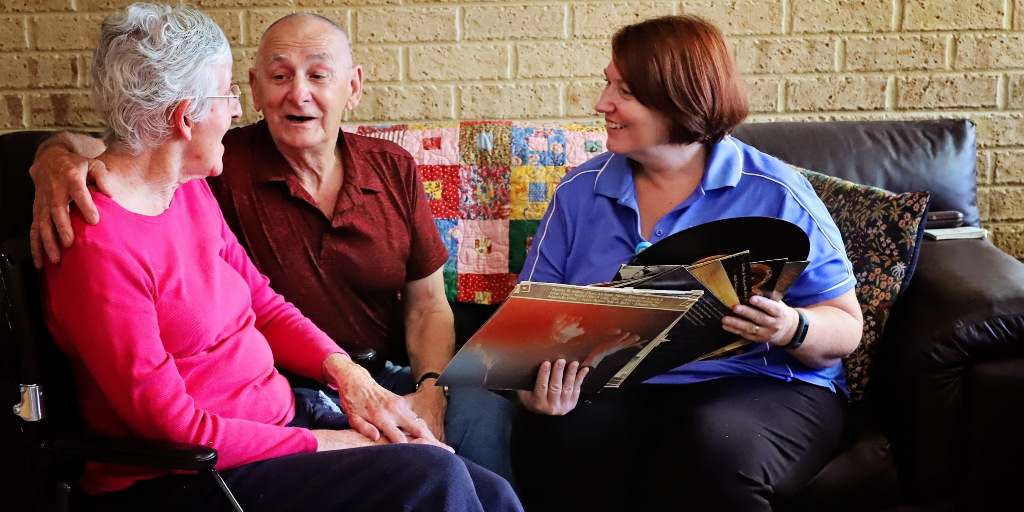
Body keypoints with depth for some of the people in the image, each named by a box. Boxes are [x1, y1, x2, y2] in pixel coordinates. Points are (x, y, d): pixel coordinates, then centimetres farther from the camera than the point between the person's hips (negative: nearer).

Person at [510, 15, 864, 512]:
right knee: (554, 444, -33)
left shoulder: (775, 194, 1)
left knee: (713, 451, -37)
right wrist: (536, 387, -15)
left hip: (757, 385, -1)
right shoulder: (580, 191, 11)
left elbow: (845, 328, 2)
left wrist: (792, 330, -21)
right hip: (610, 390, 2)